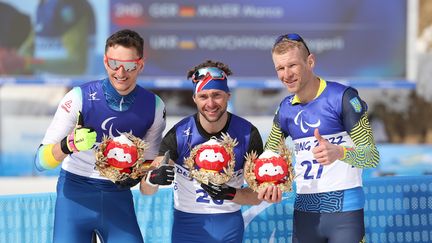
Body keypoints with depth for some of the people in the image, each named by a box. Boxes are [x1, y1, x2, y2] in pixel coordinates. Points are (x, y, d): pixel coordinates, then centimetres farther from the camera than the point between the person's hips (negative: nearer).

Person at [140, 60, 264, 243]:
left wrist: (230, 194, -26)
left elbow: (256, 196, -5)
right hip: (187, 224, -1)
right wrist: (154, 178, -37)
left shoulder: (247, 134, -10)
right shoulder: (180, 133, -12)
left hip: (229, 226, 1)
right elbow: (146, 190, -14)